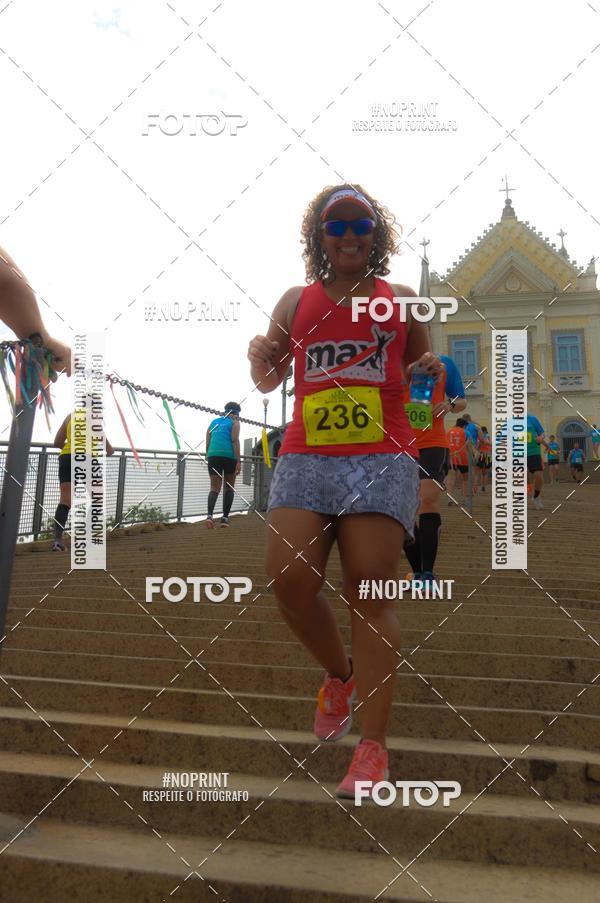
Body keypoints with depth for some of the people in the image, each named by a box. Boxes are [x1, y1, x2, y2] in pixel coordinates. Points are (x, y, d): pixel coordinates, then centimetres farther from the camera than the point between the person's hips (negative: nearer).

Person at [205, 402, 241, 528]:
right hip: (229, 456, -3)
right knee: (229, 487, 11)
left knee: (214, 488, 1)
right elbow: (235, 441, -5)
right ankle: (225, 518, 6)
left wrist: (208, 458, 22)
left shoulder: (214, 421, 21)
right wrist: (238, 461, -9)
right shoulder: (234, 422, 8)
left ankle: (210, 515, -23)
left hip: (213, 456, 3)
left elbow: (207, 442, 16)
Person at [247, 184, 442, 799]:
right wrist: (258, 357, -1)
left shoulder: (400, 300, 14)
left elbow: (423, 371, 24)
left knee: (370, 594, -7)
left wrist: (431, 372, 0)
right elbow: (267, 383, 22)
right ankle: (339, 674, 18)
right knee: (289, 580, -12)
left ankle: (373, 746, -1)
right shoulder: (296, 301, 17)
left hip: (382, 460, -2)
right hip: (304, 457, 2)